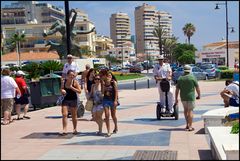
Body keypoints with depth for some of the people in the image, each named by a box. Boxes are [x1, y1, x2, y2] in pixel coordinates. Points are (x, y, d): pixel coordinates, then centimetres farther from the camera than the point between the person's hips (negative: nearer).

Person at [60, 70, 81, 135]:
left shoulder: (75, 82, -10)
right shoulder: (63, 81, -2)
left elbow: (79, 91, -13)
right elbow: (62, 89, 12)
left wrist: (72, 87, -22)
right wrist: (62, 91, -12)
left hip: (73, 100, -2)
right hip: (65, 100, 2)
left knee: (74, 115, 9)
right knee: (64, 114, -9)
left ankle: (75, 129, 24)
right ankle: (64, 130, -8)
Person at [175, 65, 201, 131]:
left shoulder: (180, 78, 0)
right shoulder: (192, 77, -7)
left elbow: (177, 89, -1)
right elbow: (197, 88, -3)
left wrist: (176, 99, 5)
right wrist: (199, 95, 12)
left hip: (183, 97, 3)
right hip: (191, 97, -3)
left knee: (185, 110, 21)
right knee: (190, 111, 3)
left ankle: (187, 124, 22)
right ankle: (190, 126, 1)